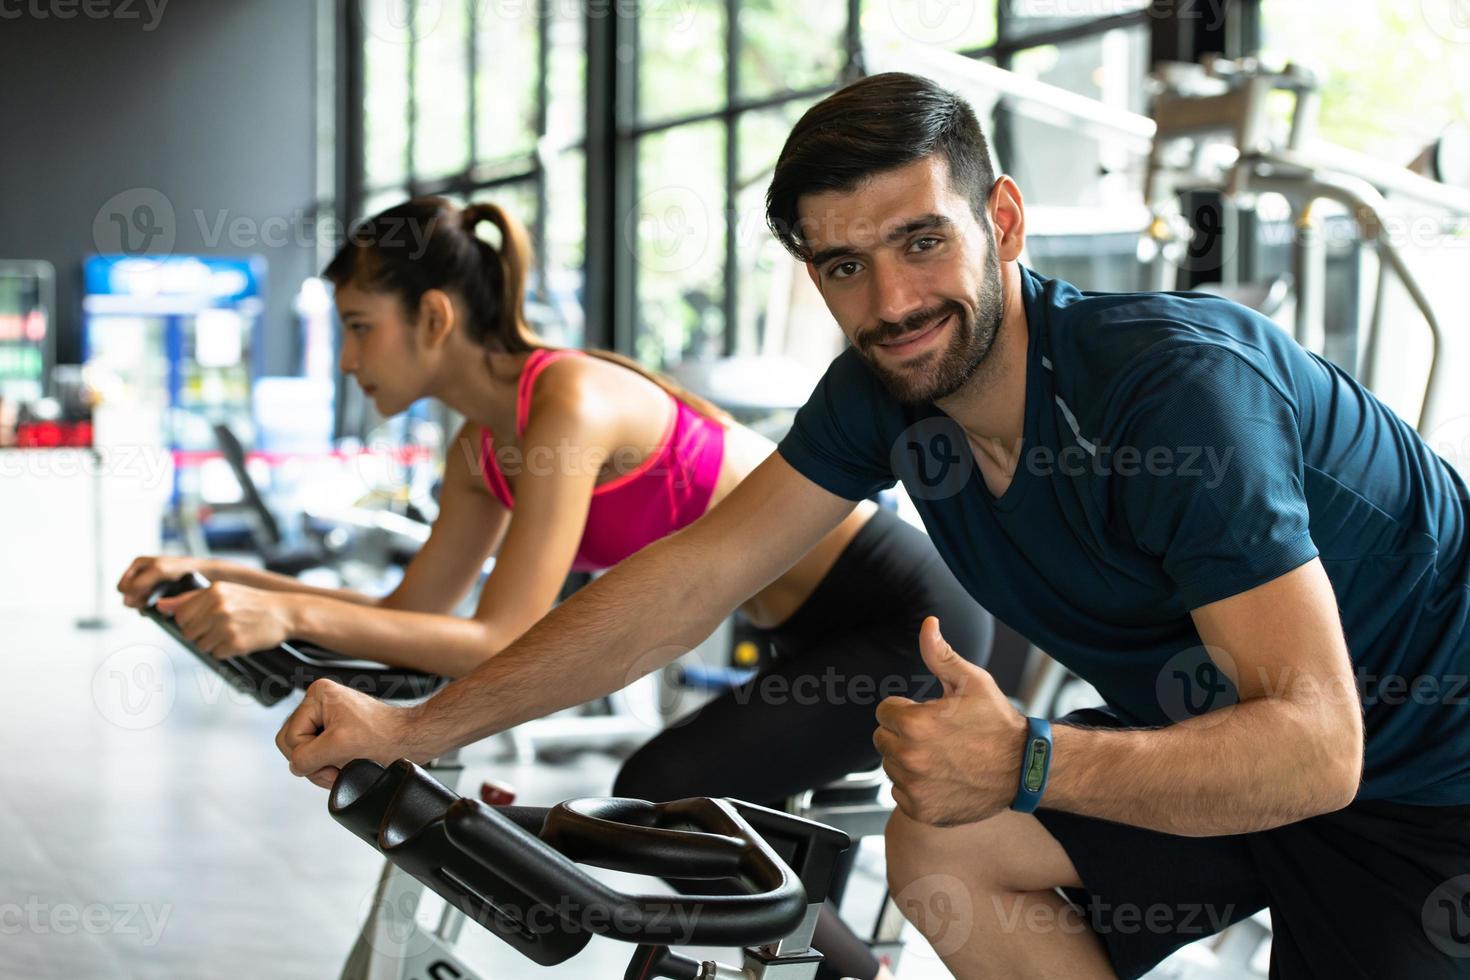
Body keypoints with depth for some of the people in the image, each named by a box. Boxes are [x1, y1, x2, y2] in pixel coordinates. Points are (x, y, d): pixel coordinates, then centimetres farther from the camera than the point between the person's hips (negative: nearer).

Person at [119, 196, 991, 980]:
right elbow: (415, 615, 5)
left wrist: (291, 614, -32)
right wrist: (221, 577, -3)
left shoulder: (569, 404, -25)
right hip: (830, 627, 9)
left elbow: (507, 645, -28)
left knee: (666, 796, -14)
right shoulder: (485, 447, 2)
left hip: (908, 621, -9)